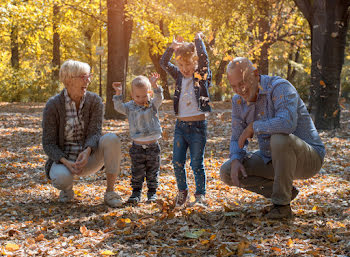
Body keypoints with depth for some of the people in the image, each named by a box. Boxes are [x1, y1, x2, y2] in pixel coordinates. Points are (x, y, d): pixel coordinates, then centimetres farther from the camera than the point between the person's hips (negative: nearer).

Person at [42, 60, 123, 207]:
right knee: (62, 179, -39)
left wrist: (87, 152, -37)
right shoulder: (52, 106, -13)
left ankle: (110, 193, -18)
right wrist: (66, 163, -31)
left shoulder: (95, 101, -7)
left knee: (111, 139, -29)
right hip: (63, 160, -2)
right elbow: (48, 144, -13)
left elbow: (95, 134, -14)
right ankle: (67, 188, 1)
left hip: (88, 159, 2)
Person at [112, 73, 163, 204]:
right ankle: (136, 192, 13)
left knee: (152, 172, 8)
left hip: (153, 146, 0)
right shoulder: (130, 107, 3)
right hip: (137, 146, 0)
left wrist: (154, 85, -30)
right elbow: (119, 107, -11)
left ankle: (152, 193, 19)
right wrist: (118, 93, -23)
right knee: (137, 172, 4)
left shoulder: (153, 105, 3)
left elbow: (159, 98, -14)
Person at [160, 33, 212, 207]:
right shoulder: (179, 76, 10)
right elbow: (164, 63, 4)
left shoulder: (201, 76, -2)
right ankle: (182, 191, 23)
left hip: (197, 125, -4)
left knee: (197, 163, -2)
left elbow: (203, 59, -19)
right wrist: (172, 47, -4)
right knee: (177, 162, 4)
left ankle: (200, 195, 9)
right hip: (180, 125, 4)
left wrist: (198, 40, -9)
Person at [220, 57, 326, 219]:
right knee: (227, 173, -4)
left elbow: (287, 123, -42)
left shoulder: (280, 87, -23)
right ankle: (285, 191, 6)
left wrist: (252, 127, -28)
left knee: (280, 139, -39)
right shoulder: (238, 101, 0)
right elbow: (237, 140, 6)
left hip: (307, 158, -7)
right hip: (272, 159, 7)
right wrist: (236, 161, -16)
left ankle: (282, 204, -20)